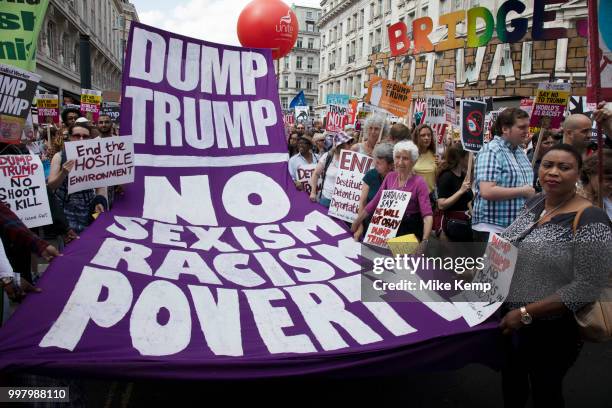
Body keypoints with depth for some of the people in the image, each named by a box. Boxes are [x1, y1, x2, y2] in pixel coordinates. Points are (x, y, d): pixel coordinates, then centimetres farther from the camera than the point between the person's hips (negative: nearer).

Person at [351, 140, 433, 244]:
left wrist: (424, 240, -36)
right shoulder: (390, 177, 1)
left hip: (411, 231, -4)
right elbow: (374, 203, 7)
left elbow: (427, 214, -23)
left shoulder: (419, 182, -15)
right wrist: (356, 223, 9)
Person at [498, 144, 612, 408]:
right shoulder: (533, 202, 0)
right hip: (509, 316, 7)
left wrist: (526, 313, -26)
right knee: (510, 380, 25)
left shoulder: (590, 221, -22)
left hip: (551, 330, -6)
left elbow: (587, 287, -25)